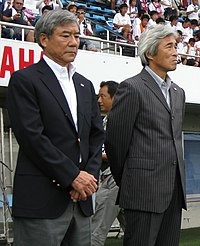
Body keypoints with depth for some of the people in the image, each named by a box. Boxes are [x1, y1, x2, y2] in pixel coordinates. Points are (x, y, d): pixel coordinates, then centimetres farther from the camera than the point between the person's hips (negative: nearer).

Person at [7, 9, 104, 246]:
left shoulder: (85, 85, 19)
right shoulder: (24, 80, -3)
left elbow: (97, 135, 16)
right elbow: (32, 136, -12)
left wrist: (90, 174, -1)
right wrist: (73, 176, -13)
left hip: (81, 199, 7)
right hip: (41, 199, -6)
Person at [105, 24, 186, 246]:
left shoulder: (178, 92, 19)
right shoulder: (132, 88, -6)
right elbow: (115, 139, -5)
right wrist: (124, 181, 5)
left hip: (175, 190, 7)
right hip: (145, 190, -7)